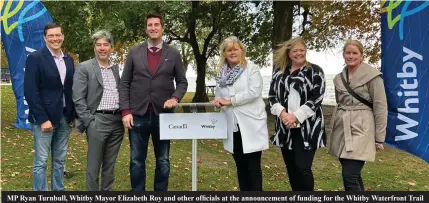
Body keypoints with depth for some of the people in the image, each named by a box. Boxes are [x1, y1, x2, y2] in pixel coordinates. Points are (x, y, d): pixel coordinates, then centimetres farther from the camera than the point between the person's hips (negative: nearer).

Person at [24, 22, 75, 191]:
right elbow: (30, 92, -13)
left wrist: (73, 115, 7)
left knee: (60, 161, 13)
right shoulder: (35, 58, -8)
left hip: (64, 118, 6)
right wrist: (43, 119, -17)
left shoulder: (69, 59, 10)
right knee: (41, 162, 1)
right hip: (44, 118, -5)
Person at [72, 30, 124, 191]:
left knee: (110, 165, 14)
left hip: (117, 121, 5)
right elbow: (78, 98, -7)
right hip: (98, 121, -4)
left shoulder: (118, 68, 12)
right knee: (93, 165, 4)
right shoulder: (84, 67, -2)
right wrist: (89, 121, -12)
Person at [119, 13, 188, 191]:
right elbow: (124, 83, 3)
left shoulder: (174, 54, 4)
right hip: (138, 115, 0)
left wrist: (175, 98, -11)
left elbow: (182, 82, 9)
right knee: (137, 161, 7)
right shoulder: (134, 52, 4)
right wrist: (125, 111, -5)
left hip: (163, 114, 0)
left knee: (163, 161, 10)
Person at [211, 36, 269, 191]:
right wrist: (218, 102, -7)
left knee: (253, 166, 0)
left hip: (251, 126, -5)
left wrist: (230, 101, -15)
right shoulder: (222, 74, 12)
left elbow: (254, 92, -16)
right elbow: (218, 95, 17)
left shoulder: (252, 69, -3)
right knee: (240, 165, 13)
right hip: (233, 127, 5)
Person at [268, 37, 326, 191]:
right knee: (291, 168, 11)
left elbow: (316, 98, -9)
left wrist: (296, 116, -16)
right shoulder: (279, 72, 11)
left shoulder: (315, 71, -1)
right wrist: (282, 113, -11)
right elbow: (272, 96, 7)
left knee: (303, 168, -7)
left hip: (307, 127, -4)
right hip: (285, 127, 4)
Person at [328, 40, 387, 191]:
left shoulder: (371, 75, -7)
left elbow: (380, 107, -8)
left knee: (349, 177, -13)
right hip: (342, 130, 6)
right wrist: (335, 127, 19)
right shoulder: (339, 78, 11)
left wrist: (379, 137, -9)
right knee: (353, 175, 12)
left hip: (360, 130, -6)